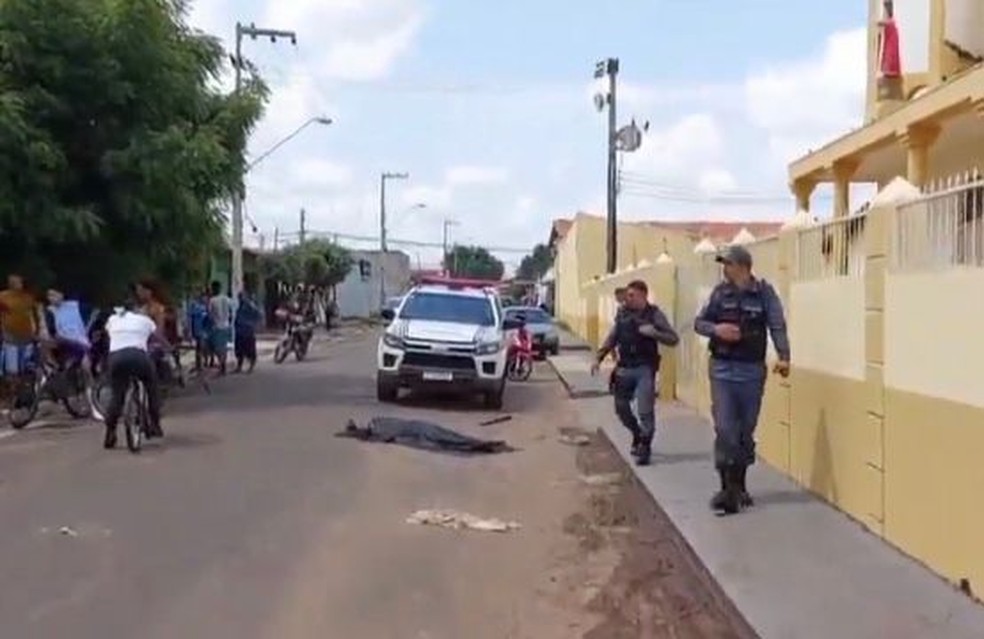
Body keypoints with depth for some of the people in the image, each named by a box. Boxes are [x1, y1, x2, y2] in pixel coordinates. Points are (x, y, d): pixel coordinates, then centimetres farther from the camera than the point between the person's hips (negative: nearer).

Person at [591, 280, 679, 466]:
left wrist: (654, 333, -23)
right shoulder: (623, 314, 6)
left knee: (645, 411, -6)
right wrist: (599, 358, 9)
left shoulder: (654, 314, -6)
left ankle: (645, 447, 9)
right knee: (621, 407, 12)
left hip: (645, 369, -5)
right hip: (625, 368, 5)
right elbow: (612, 338, 16)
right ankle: (638, 435, 36)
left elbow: (674, 339, -8)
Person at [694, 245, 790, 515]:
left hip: (752, 371, 0)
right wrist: (715, 329, -13)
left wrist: (783, 357, -25)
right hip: (722, 370, 1)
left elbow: (777, 326, -11)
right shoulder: (720, 292, 3)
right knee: (724, 429, -7)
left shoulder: (764, 292, -3)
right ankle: (728, 488, -2)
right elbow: (699, 322, 9)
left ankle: (739, 486, 24)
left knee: (746, 430, 9)